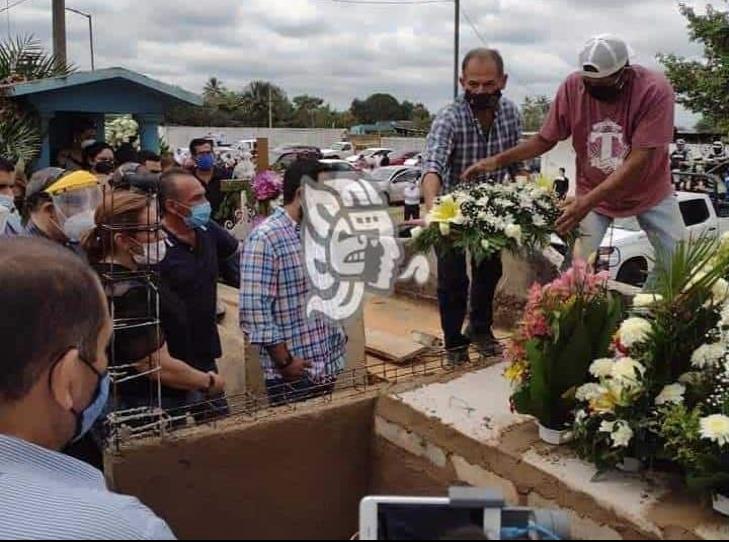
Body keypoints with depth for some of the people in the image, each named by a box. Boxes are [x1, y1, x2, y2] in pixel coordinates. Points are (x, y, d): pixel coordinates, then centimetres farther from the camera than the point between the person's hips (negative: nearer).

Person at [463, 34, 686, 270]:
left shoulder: (655, 89, -27)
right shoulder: (572, 86, -19)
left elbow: (640, 159, -30)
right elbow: (545, 139, -5)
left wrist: (587, 202, -38)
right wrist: (499, 160, -17)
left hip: (650, 191, 0)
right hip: (591, 192, 1)